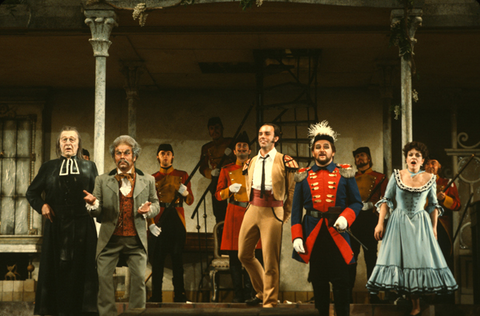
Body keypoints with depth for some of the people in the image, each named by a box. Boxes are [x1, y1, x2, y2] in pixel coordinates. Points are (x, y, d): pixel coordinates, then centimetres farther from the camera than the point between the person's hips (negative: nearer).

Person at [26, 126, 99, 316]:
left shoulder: (89, 167, 12)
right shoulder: (49, 167, 13)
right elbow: (32, 192, 18)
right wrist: (42, 205, 1)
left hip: (82, 227, -1)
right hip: (56, 227, 1)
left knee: (81, 269, -1)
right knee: (56, 269, 1)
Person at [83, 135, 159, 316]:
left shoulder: (147, 181, 9)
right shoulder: (103, 180, 8)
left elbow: (156, 205, 14)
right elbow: (97, 212, 5)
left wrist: (149, 210, -9)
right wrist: (93, 203, -18)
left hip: (136, 240, 0)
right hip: (110, 239, 0)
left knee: (139, 279, -1)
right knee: (103, 277, -2)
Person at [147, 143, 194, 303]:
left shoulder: (182, 176, 11)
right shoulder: (152, 178, 12)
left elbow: (190, 201, 9)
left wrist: (185, 193, -14)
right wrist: (150, 224, -5)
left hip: (177, 221, 0)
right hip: (159, 223, 0)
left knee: (178, 258, 0)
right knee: (157, 259, -3)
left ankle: (179, 295, 5)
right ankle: (156, 297, 1)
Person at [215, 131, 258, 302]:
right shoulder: (227, 170, 11)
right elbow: (218, 195, 9)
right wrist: (230, 189, -9)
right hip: (234, 213, 0)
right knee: (234, 255, -1)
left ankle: (250, 292, 2)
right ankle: (238, 293, 5)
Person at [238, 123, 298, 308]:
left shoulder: (285, 161, -4)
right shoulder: (251, 163, 12)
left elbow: (292, 190, 1)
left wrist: (285, 215, 2)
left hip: (272, 213, -6)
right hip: (253, 210, 6)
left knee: (270, 261, -3)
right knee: (244, 255, 10)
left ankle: (269, 302, 9)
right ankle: (261, 292, 29)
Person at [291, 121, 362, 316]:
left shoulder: (345, 174, 6)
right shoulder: (303, 177, 8)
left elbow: (356, 202, 5)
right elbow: (296, 210, 8)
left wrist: (345, 218, -15)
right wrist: (297, 237, -3)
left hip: (337, 233, -1)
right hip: (313, 235, 1)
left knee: (341, 281, -1)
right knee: (318, 282, 7)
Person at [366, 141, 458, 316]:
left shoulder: (430, 178, 2)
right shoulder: (397, 176, 0)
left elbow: (433, 205, 9)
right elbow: (386, 200, 2)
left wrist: (434, 227, 6)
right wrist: (380, 223, -4)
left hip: (421, 224, 0)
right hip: (399, 223, 0)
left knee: (421, 259, -2)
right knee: (401, 259, -3)